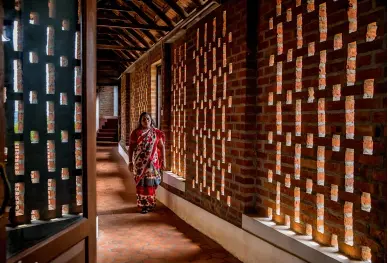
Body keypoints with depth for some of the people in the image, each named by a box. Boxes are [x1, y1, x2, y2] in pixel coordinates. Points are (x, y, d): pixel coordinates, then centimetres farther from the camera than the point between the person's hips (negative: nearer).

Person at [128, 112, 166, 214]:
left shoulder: (156, 132, 3)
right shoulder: (136, 132, 1)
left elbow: (161, 147, 5)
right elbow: (131, 147, 3)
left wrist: (163, 161, 1)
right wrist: (130, 162, -1)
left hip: (152, 162, 1)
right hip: (140, 163, 0)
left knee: (150, 183, 5)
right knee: (141, 183, 2)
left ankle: (150, 203, 21)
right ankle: (143, 204, 12)